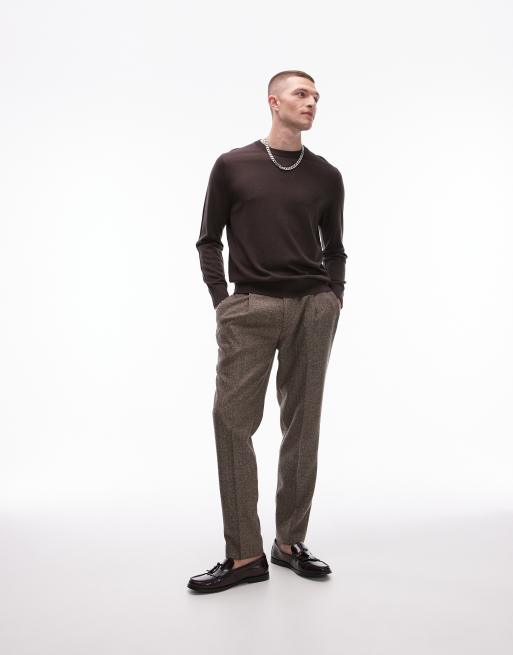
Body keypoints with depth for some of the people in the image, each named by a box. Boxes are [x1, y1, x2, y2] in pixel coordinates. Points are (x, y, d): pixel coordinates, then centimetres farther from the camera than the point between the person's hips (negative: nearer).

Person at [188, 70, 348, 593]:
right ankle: (245, 555, 3)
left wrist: (334, 297, 4)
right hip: (250, 309, -2)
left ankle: (290, 542, 18)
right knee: (232, 422, -7)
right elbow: (209, 241, 9)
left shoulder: (326, 176, 13)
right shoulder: (232, 166, 7)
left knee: (302, 425, 4)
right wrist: (222, 302, -2)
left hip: (314, 310, 2)